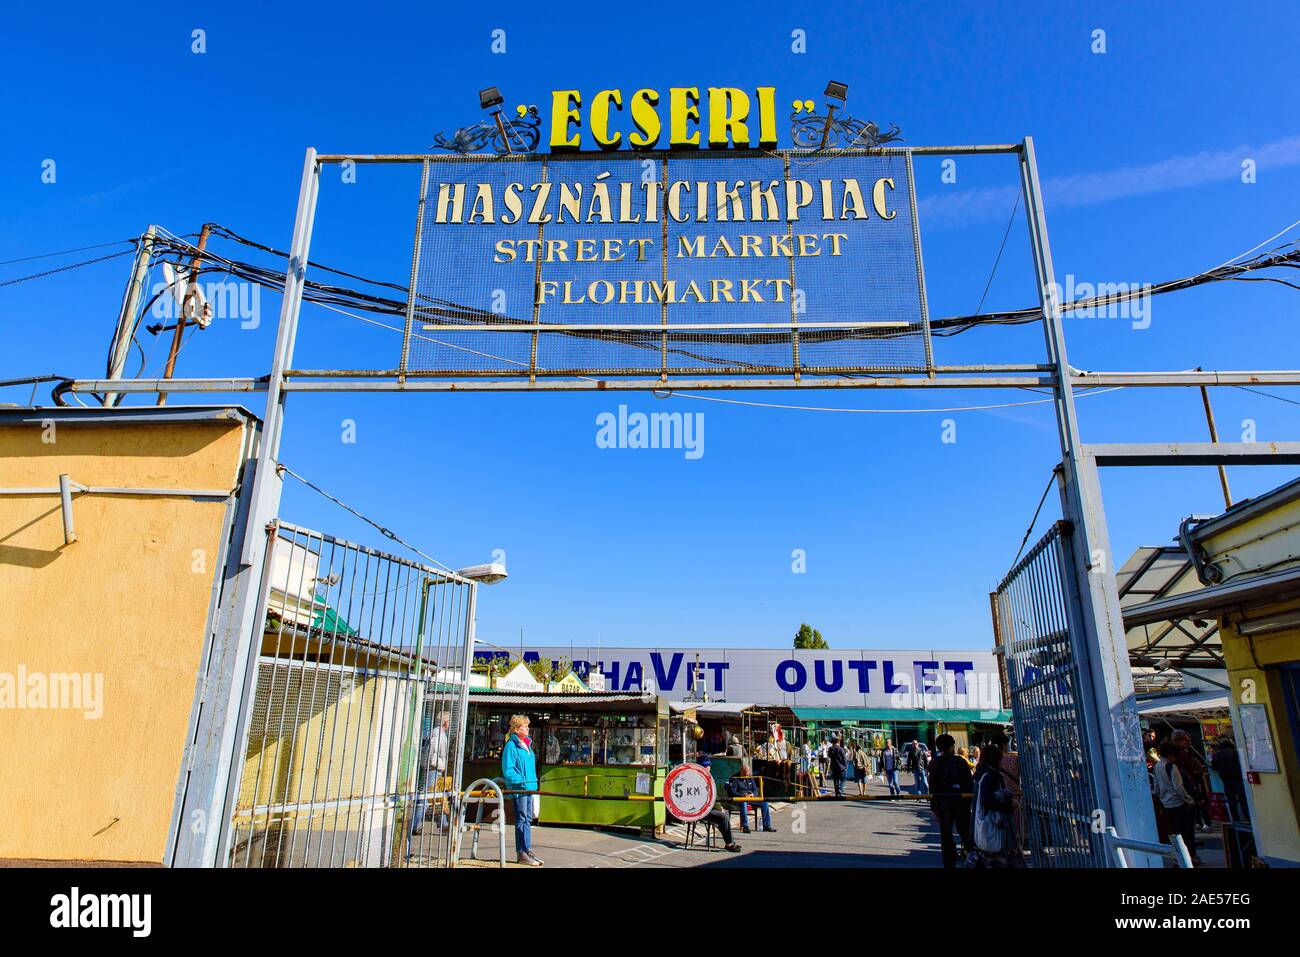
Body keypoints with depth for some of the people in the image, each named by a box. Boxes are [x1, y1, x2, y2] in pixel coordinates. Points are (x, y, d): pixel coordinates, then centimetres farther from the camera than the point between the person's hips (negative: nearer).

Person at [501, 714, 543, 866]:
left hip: (529, 787, 8)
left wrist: (534, 782, 13)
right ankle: (521, 853, 4)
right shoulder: (511, 745, -12)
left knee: (528, 819, 13)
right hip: (518, 788, -8)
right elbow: (507, 770, -15)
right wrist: (521, 781, -21)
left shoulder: (527, 744, 14)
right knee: (521, 820, -3)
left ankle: (528, 850, 20)